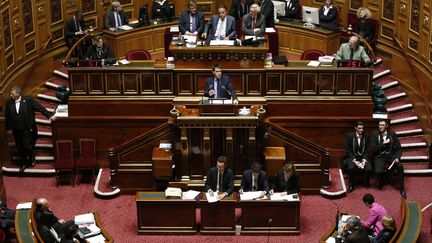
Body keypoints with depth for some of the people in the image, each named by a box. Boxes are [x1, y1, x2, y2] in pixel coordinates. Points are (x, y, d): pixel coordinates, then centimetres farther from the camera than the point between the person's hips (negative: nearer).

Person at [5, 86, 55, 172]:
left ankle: (31, 157, 26)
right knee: (20, 148, 10)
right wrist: (8, 128, 8)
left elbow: (40, 108, -9)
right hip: (16, 130, 3)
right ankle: (24, 163, 31)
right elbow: (7, 116, 6)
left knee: (27, 146, -6)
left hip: (27, 129, -3)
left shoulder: (28, 100, -12)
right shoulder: (9, 102, -3)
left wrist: (49, 115, -14)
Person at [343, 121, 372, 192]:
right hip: (352, 157, -2)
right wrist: (354, 160, -18)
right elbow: (348, 150, -7)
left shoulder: (366, 136, -1)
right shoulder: (350, 136, -8)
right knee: (351, 168, -33)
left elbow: (367, 150, 4)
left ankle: (367, 183, 5)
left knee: (369, 168, -25)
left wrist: (364, 160, -11)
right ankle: (352, 185, -11)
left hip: (363, 157, 2)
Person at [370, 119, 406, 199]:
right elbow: (373, 148, -10)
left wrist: (397, 158, -14)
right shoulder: (374, 134, -4)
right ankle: (380, 183, 6)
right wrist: (384, 143, -17)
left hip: (391, 155, 1)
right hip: (379, 156, -1)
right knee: (378, 171, -30)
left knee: (400, 166, -27)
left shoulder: (392, 134, 0)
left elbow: (398, 148, 2)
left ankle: (401, 188, -11)